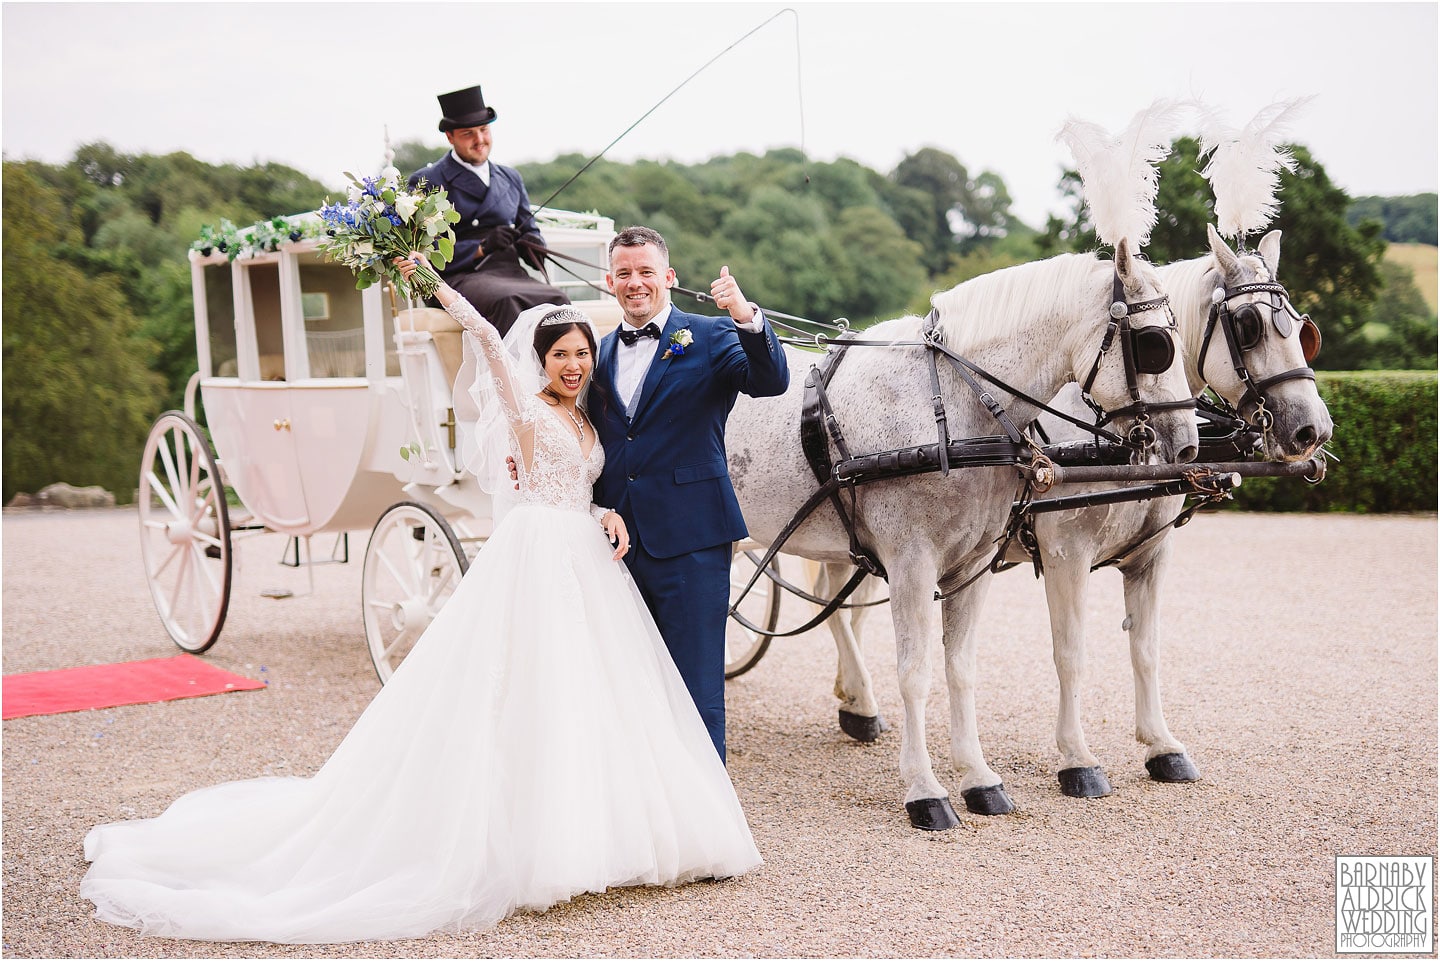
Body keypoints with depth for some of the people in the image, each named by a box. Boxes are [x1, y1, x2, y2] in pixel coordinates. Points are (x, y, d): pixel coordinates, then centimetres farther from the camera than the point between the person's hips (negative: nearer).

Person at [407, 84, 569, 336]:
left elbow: (528, 228, 30)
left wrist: (532, 244, 4)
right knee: (506, 301, -40)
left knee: (557, 299, -31)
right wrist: (482, 247, -13)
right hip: (460, 279, -4)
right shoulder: (426, 182, 9)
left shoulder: (510, 178, 27)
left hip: (512, 275, 5)